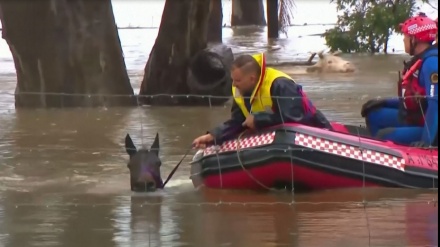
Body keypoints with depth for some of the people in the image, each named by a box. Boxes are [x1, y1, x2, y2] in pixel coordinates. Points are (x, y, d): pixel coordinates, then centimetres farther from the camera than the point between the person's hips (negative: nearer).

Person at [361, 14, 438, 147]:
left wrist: (426, 140, -36)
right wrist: (385, 102, 16)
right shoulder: (422, 60, 10)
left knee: (385, 137, -25)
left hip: (430, 127, -11)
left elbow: (435, 103, -30)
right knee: (374, 113, 18)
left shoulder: (432, 62, -22)